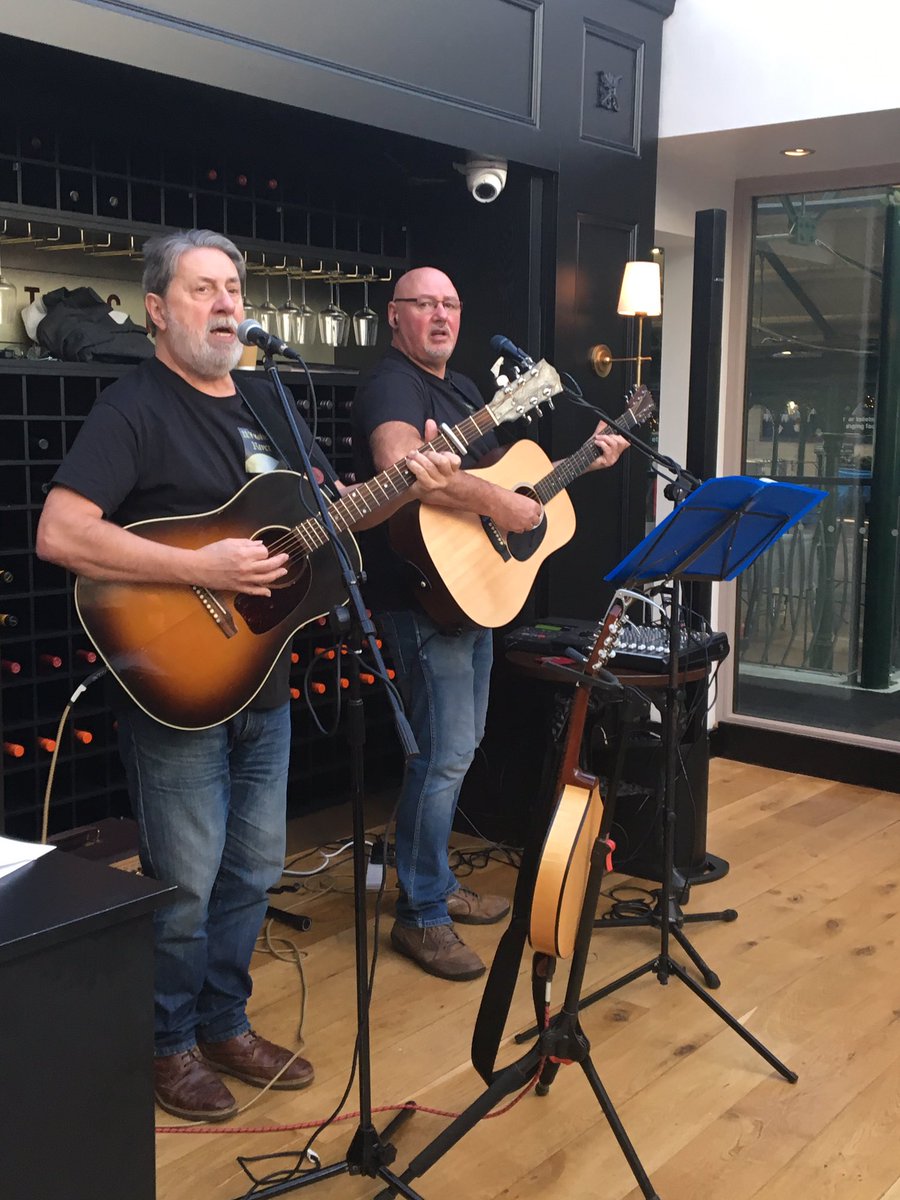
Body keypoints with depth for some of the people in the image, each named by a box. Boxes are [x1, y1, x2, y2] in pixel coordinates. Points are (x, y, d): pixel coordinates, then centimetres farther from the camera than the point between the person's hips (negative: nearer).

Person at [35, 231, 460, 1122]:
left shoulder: (264, 403, 12)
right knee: (185, 885, 3)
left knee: (253, 869, 17)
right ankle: (171, 1046, 26)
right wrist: (202, 567, -27)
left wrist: (410, 487, -2)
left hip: (262, 684, 8)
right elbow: (59, 533, -24)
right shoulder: (134, 407, -13)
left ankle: (224, 1025, 35)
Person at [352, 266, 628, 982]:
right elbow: (400, 464, -37)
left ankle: (438, 883, 32)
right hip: (426, 596, -10)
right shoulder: (393, 386, -15)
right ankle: (420, 917, 6)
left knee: (459, 747, 18)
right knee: (445, 754, -8)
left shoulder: (461, 387, 18)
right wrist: (500, 504, -32)